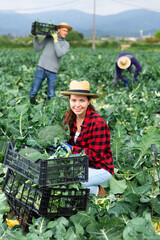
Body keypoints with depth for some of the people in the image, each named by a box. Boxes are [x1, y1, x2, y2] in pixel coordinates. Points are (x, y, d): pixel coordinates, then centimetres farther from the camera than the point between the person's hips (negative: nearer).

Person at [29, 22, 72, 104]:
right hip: (42, 68, 0)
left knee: (51, 95, 0)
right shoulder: (48, 38, 8)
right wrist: (35, 37, -1)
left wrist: (56, 40, -12)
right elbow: (37, 49, 9)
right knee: (34, 91, 1)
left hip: (53, 71, 0)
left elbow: (59, 54, -12)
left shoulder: (66, 44, 6)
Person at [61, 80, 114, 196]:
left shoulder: (98, 122, -21)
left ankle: (97, 191, 1)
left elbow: (96, 155, -21)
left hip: (99, 168, -7)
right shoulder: (69, 117, 0)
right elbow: (69, 141, 9)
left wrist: (71, 148, -24)